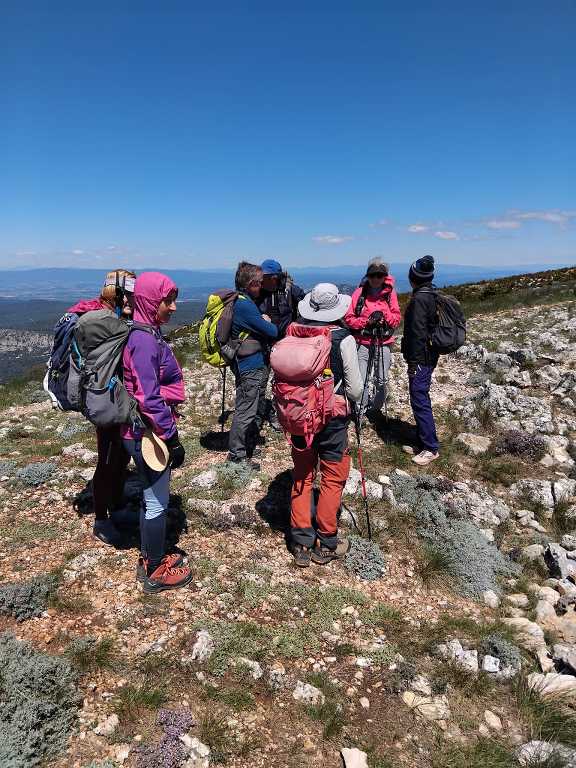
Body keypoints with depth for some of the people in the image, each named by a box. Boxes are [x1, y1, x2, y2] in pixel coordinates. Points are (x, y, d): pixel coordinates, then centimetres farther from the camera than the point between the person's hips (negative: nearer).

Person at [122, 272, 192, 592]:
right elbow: (149, 399, -24)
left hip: (145, 433, 9)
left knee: (153, 498, 21)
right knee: (157, 503, 6)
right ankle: (156, 573, 23)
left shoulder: (147, 334, 7)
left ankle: (151, 558, 38)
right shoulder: (144, 341, -22)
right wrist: (172, 437, -19)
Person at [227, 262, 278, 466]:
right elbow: (272, 332, -18)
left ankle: (250, 444, 39)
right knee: (245, 411, 0)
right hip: (250, 366, -10)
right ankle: (236, 456, 10)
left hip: (244, 364, 10)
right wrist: (268, 322, 2)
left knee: (248, 408, 23)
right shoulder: (246, 306, -22)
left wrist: (263, 322, -2)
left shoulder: (237, 301, 9)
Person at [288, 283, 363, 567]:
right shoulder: (344, 339, -13)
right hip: (333, 416, -3)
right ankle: (326, 544, 22)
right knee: (333, 479, 11)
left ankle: (301, 544, 23)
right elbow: (354, 386, -8)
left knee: (302, 477, 15)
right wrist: (354, 401, 14)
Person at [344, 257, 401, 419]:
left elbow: (397, 319, 6)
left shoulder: (390, 293, 3)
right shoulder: (360, 292, -1)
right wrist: (367, 321, -16)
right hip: (362, 341, -1)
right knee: (361, 380, -8)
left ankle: (377, 409, 26)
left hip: (383, 342, 2)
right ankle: (361, 410, 11)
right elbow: (348, 318, -1)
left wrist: (384, 315, -14)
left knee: (381, 380, 4)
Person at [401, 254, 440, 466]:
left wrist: (413, 363, -16)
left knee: (419, 401, -3)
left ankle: (431, 448, 4)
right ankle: (423, 443, 25)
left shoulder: (419, 299, -17)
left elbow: (418, 333, -20)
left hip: (420, 359, -10)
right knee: (420, 400, 16)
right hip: (429, 357, 10)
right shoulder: (432, 296, 12)